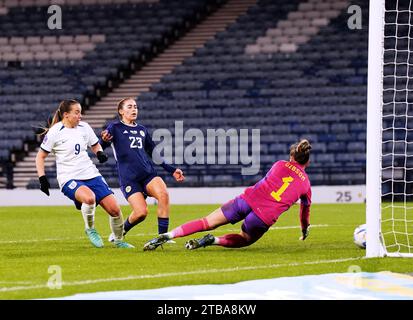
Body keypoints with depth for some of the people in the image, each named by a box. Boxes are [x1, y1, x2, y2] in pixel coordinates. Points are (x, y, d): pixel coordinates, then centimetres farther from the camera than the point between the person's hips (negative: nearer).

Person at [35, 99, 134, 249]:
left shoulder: (84, 127, 7)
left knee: (114, 209, -4)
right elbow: (40, 156, 0)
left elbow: (95, 145, 23)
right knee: (89, 197, -37)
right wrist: (42, 179, -10)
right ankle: (90, 230, -9)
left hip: (91, 175, 6)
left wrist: (100, 153, 0)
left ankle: (119, 241, 21)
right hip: (69, 179, -6)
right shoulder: (55, 132, -7)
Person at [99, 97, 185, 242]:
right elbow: (101, 146, -8)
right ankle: (120, 232, 13)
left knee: (163, 195, -26)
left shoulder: (142, 130, 21)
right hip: (128, 178, -4)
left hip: (148, 173, 4)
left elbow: (154, 154, 27)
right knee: (141, 212, -18)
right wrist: (104, 140, -33)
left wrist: (172, 170, 21)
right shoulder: (115, 127, 6)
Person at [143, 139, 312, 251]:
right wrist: (305, 230, 48)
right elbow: (305, 209, 28)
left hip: (248, 200, 2)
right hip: (265, 217, -2)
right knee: (245, 240, 25)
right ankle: (214, 240, -4)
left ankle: (166, 236, -9)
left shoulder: (280, 165, 18)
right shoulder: (306, 183, 14)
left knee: (207, 223, 7)